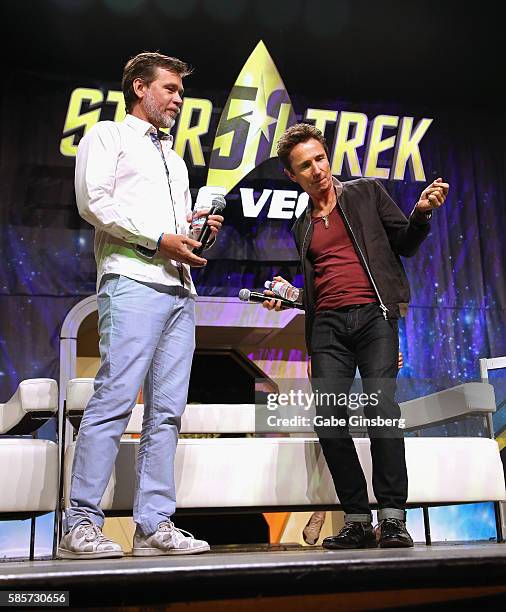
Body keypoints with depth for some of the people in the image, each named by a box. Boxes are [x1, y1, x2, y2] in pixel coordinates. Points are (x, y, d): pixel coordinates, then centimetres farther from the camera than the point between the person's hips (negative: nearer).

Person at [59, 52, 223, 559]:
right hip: (133, 282, -7)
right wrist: (159, 240, -10)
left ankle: (154, 526, 3)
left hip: (180, 288, 7)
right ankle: (81, 525, -7)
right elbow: (93, 201, -6)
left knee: (167, 411, 1)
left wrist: (199, 230, 10)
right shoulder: (108, 136, 10)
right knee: (114, 400, -13)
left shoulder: (174, 158, 31)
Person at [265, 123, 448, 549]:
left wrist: (422, 211, -7)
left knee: (380, 408, -20)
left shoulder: (367, 192, 14)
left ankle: (393, 518, -11)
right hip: (327, 324, 3)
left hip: (374, 314, -3)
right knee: (329, 419, -10)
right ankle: (357, 521, 2)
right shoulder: (303, 227, 23)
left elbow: (405, 245, 11)